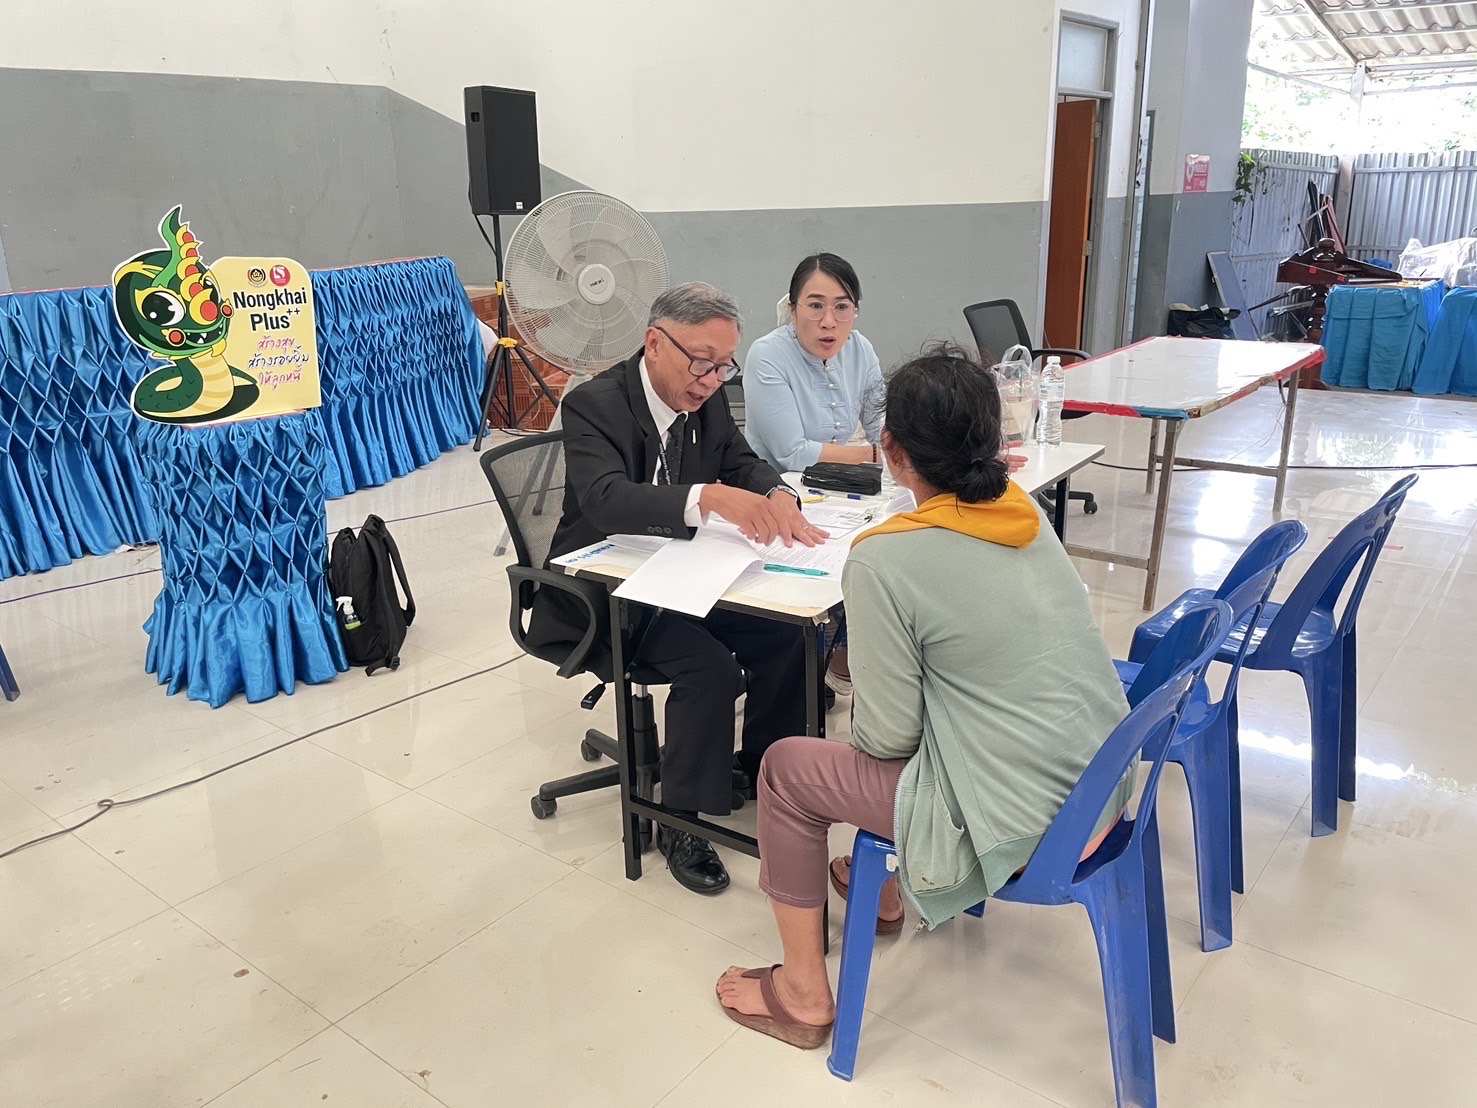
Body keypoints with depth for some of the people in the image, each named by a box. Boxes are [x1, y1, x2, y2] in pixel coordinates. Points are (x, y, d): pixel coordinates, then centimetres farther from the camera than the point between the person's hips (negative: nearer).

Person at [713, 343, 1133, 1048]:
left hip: (1017, 829, -8)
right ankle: (884, 892, 48)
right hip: (1104, 789, 8)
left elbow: (888, 737, -14)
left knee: (786, 769, 8)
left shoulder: (884, 560, -21)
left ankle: (803, 996, 22)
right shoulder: (1026, 512, 1)